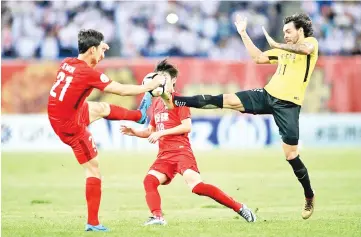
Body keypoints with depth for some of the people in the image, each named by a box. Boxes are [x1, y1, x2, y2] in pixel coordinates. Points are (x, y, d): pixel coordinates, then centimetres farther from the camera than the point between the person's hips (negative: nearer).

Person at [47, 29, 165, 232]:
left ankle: (140, 115, 52)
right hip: (71, 125, -8)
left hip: (58, 115, 8)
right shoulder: (88, 73, -24)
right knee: (94, 169, 2)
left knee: (103, 108, 27)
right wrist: (151, 85, -6)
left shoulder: (68, 63, -2)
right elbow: (123, 90, -17)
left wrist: (99, 49, 24)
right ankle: (93, 223, 5)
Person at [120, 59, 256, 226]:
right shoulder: (156, 103, 19)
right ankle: (157, 217, -19)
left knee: (196, 185, -22)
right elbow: (151, 131, 27)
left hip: (181, 151, -7)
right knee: (149, 181, -15)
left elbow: (187, 126, -13)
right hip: (164, 154, 7)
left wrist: (162, 132, -14)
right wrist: (135, 132, 10)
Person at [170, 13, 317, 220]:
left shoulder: (311, 42, 0)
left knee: (291, 155, -6)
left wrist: (276, 44, -18)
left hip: (288, 105, -6)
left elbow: (305, 49, -26)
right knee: (226, 100, -6)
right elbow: (258, 57, 24)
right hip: (268, 95, 6)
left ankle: (310, 196, 11)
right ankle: (175, 100, -10)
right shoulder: (285, 48, 21)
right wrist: (243, 33, 20)